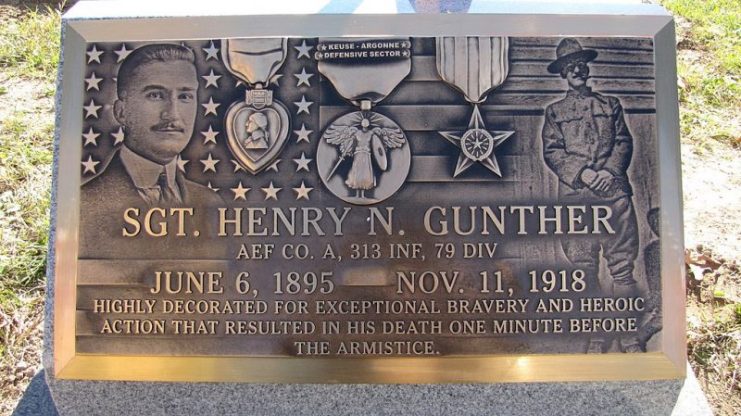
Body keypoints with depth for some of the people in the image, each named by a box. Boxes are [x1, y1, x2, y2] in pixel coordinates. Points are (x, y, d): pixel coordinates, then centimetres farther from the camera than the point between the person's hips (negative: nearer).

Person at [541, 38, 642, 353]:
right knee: (584, 266, 0)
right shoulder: (554, 111, 15)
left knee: (622, 263, -1)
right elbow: (551, 152, 5)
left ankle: (628, 332, 8)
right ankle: (596, 333, 10)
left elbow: (624, 142, 11)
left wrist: (609, 171, -7)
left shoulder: (610, 104, 19)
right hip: (575, 194, -1)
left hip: (614, 190, 1)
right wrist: (582, 174, -10)